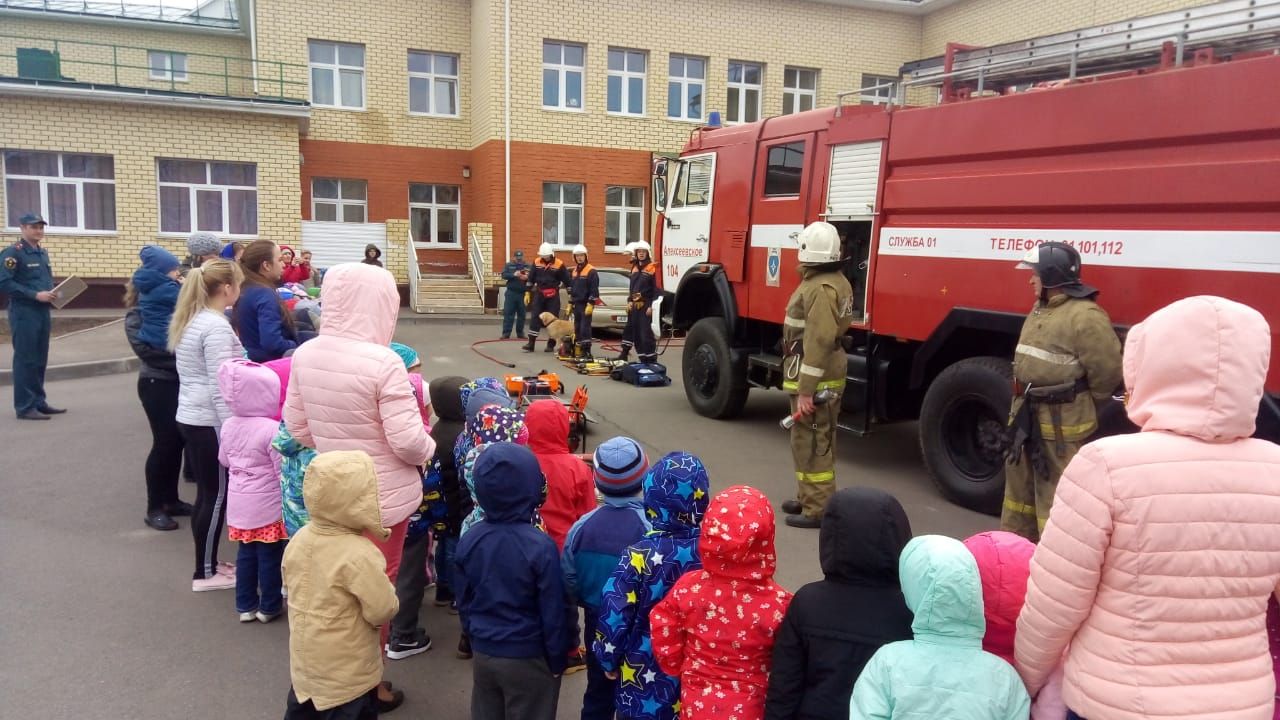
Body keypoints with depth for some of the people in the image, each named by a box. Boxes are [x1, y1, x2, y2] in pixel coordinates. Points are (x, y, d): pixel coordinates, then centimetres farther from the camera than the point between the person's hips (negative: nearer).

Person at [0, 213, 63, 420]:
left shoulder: (43, 253, 15)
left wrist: (52, 293, 3)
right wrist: (35, 295, -20)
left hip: (43, 313, 8)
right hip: (23, 314, -8)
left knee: (40, 360, 12)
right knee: (25, 360, -4)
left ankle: (39, 402, 20)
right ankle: (25, 407, 1)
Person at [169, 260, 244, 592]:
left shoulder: (189, 320, 10)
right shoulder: (217, 327, -19)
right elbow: (220, 386, -22)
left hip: (189, 416, 9)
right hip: (210, 422, -9)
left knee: (207, 493, 17)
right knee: (217, 495, 2)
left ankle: (208, 564, 27)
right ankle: (206, 573, 11)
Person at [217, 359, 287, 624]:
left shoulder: (229, 425, -1)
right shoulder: (271, 429, -22)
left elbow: (224, 460, 14)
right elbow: (283, 471, -18)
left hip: (238, 502, 6)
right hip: (267, 505, -6)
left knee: (246, 554, 17)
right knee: (269, 555, 7)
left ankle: (246, 605, 26)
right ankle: (269, 606, 18)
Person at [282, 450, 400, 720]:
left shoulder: (299, 540, -8)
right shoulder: (358, 555, -31)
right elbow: (384, 610, -24)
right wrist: (387, 590, -4)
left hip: (304, 660, 7)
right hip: (347, 673, -7)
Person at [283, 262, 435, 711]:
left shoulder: (306, 355, -5)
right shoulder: (382, 362, -25)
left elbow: (296, 426, 5)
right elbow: (407, 440, -24)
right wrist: (428, 448, -3)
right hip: (383, 496, -6)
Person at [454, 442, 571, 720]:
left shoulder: (468, 541, -8)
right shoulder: (540, 547, -23)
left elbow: (463, 601, 4)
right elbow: (553, 613, -16)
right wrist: (557, 660, -3)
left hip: (483, 654, 5)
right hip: (528, 658, -4)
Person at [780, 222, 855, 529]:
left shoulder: (820, 288, -21)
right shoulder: (837, 281, 12)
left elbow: (818, 341, -27)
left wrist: (805, 390, -26)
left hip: (815, 377, -11)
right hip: (828, 374, 11)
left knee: (810, 443, -4)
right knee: (819, 440, 18)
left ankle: (818, 510, 2)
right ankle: (810, 497, 31)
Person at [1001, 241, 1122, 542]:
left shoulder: (1085, 317, -20)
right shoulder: (1040, 309, 11)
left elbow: (1107, 371, -20)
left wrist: (1078, 406, -6)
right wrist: (1024, 404, 16)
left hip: (1062, 422, -10)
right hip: (1027, 415, 10)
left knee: (1057, 494, -2)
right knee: (1020, 483, 21)